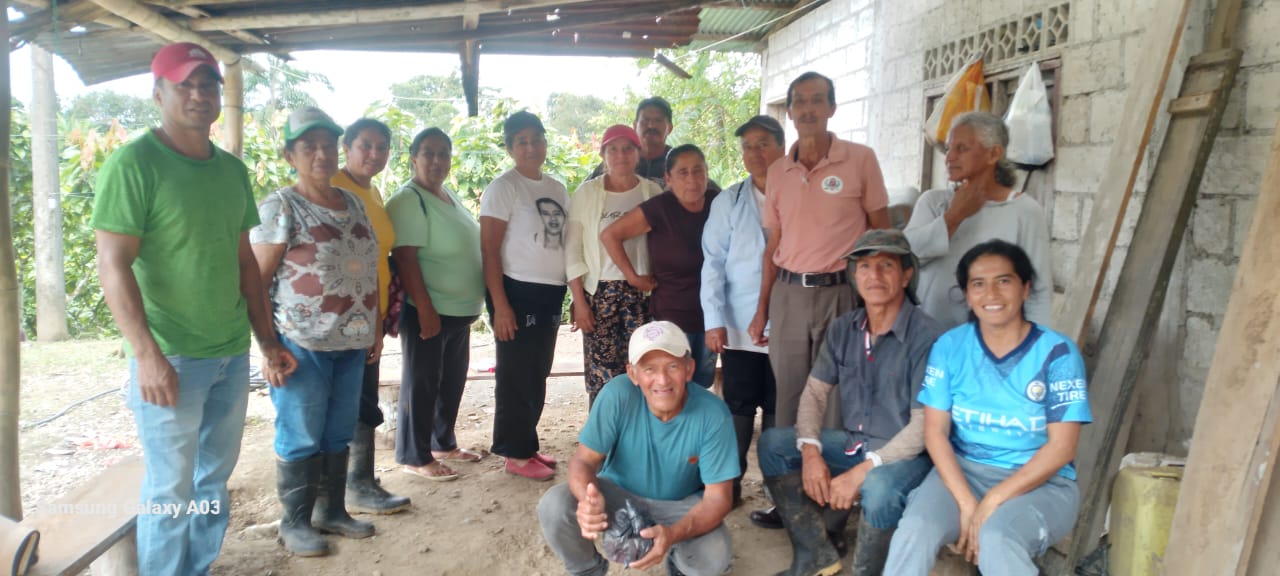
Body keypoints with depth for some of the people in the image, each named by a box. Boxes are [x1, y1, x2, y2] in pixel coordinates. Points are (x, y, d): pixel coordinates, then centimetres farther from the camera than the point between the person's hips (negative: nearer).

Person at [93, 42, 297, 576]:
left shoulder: (233, 170, 9)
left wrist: (267, 341, 12)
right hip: (172, 357, -6)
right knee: (170, 491, 6)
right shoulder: (133, 163, -10)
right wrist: (147, 355, -21)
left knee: (214, 480, 16)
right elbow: (112, 265, -15)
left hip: (233, 354, 6)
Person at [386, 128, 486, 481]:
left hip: (460, 309, 9)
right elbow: (405, 258, -21)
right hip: (428, 310, -9)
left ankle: (444, 443, 32)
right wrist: (425, 308, -24)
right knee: (422, 383, 1)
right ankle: (415, 457, 13)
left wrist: (474, 302, 19)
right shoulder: (408, 200, -15)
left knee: (453, 380, 17)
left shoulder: (449, 195, 13)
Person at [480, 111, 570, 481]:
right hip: (518, 290, -7)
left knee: (538, 374, 13)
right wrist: (500, 304, -18)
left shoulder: (557, 189, 12)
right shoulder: (503, 187, -8)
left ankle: (527, 445, 25)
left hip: (551, 292, 7)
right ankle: (516, 454, 10)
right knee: (516, 375, 0)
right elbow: (489, 249, -12)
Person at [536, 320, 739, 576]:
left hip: (680, 505, 0)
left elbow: (718, 498, -23)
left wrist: (674, 533, -43)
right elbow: (583, 461, -21)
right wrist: (589, 500, -45)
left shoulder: (712, 413, -26)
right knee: (554, 506, -26)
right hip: (619, 493, 1)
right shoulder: (617, 395, -26)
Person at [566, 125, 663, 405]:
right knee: (602, 372, -3)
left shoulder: (652, 192, 5)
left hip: (642, 291, 1)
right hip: (599, 291, 0)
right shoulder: (586, 193, 2)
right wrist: (579, 301, -3)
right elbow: (573, 250, 2)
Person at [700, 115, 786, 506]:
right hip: (740, 324, 1)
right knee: (739, 407, 7)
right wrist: (714, 320, -5)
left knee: (779, 409, 8)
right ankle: (730, 482, 19)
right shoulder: (729, 202, 5)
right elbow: (713, 263, 2)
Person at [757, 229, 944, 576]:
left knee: (878, 489, -38)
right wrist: (810, 451, -14)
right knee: (772, 443, -4)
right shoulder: (843, 329, 1)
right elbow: (814, 392, 4)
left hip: (904, 453, -7)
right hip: (851, 441, 7)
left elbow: (924, 425, -22)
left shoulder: (927, 336, -19)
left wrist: (862, 471, -27)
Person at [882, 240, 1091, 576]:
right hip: (963, 471, 2)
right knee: (915, 529, -27)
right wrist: (967, 503, -18)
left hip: (1042, 482, -2)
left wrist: (992, 501, -18)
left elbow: (1062, 446, -10)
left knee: (996, 539, -35)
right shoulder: (950, 346, 0)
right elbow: (935, 431, -4)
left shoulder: (1057, 352, -6)